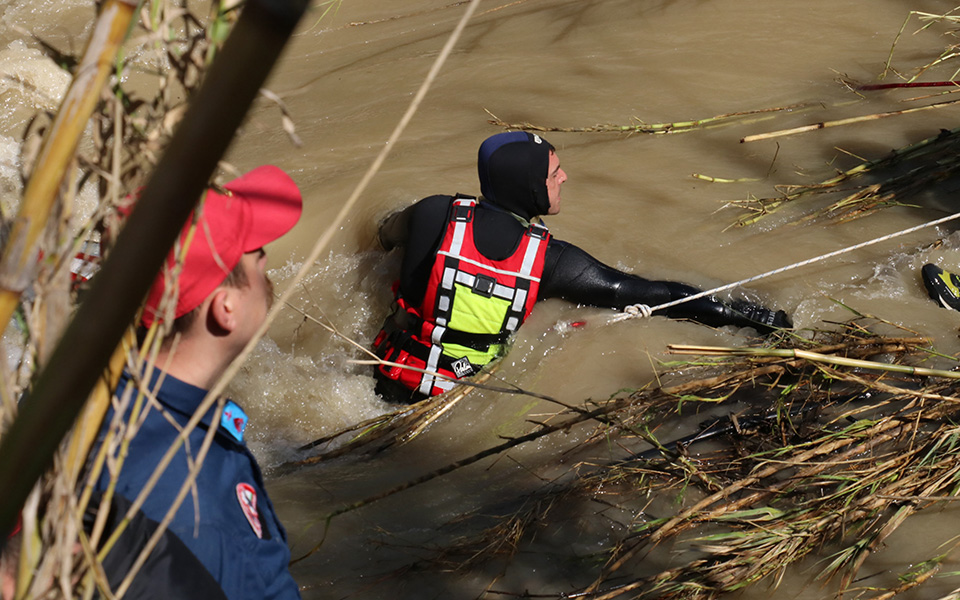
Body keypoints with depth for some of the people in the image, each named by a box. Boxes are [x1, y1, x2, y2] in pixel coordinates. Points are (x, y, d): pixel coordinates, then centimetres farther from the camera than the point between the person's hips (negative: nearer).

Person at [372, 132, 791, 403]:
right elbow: (643, 294, -17)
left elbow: (386, 237, 6)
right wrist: (736, 312, -10)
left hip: (392, 386, 2)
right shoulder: (551, 262, -22)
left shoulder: (433, 216, -19)